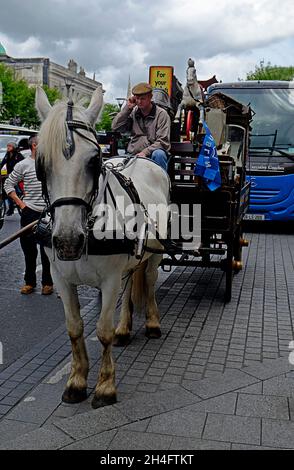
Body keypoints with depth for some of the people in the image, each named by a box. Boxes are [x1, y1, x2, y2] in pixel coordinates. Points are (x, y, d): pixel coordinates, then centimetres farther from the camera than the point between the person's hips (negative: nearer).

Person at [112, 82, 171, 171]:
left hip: (151, 154, -2)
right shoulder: (133, 113, 13)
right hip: (133, 155, 3)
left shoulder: (161, 114, -1)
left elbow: (163, 142, -8)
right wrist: (127, 108, -1)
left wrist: (145, 152, -21)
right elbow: (115, 127, 3)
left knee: (159, 154, -36)